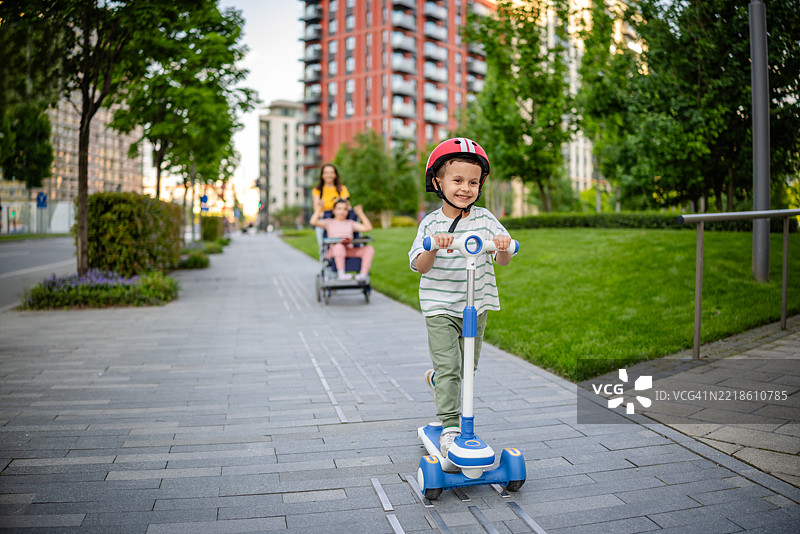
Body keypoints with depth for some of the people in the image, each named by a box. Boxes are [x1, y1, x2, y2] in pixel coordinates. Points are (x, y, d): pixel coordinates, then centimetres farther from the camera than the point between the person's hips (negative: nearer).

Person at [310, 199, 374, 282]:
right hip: (333, 252, -3)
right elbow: (313, 222, 5)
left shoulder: (351, 223, 25)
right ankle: (341, 274, -45)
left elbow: (368, 228, 15)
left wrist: (361, 213, 18)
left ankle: (363, 274, -40)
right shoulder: (329, 222, 20)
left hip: (350, 251, 3)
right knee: (339, 246, -42)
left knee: (369, 248, -24)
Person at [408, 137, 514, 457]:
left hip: (476, 306, 3)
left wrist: (503, 245, -26)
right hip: (440, 307, -3)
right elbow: (420, 266, -13)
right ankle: (450, 426, -4)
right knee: (449, 366, -12)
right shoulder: (432, 223, -6)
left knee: (466, 366, 16)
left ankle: (436, 379, 46)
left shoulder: (484, 219, -1)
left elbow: (504, 261, -4)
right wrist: (434, 246, -32)